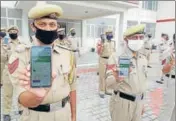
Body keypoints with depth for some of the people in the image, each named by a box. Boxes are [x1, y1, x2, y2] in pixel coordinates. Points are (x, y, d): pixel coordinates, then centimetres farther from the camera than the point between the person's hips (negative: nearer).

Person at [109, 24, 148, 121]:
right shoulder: (119, 59, -17)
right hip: (122, 102, -6)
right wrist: (116, 79, -41)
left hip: (138, 102, 6)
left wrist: (141, 102, 16)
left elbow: (143, 81, 12)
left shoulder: (143, 58, 2)